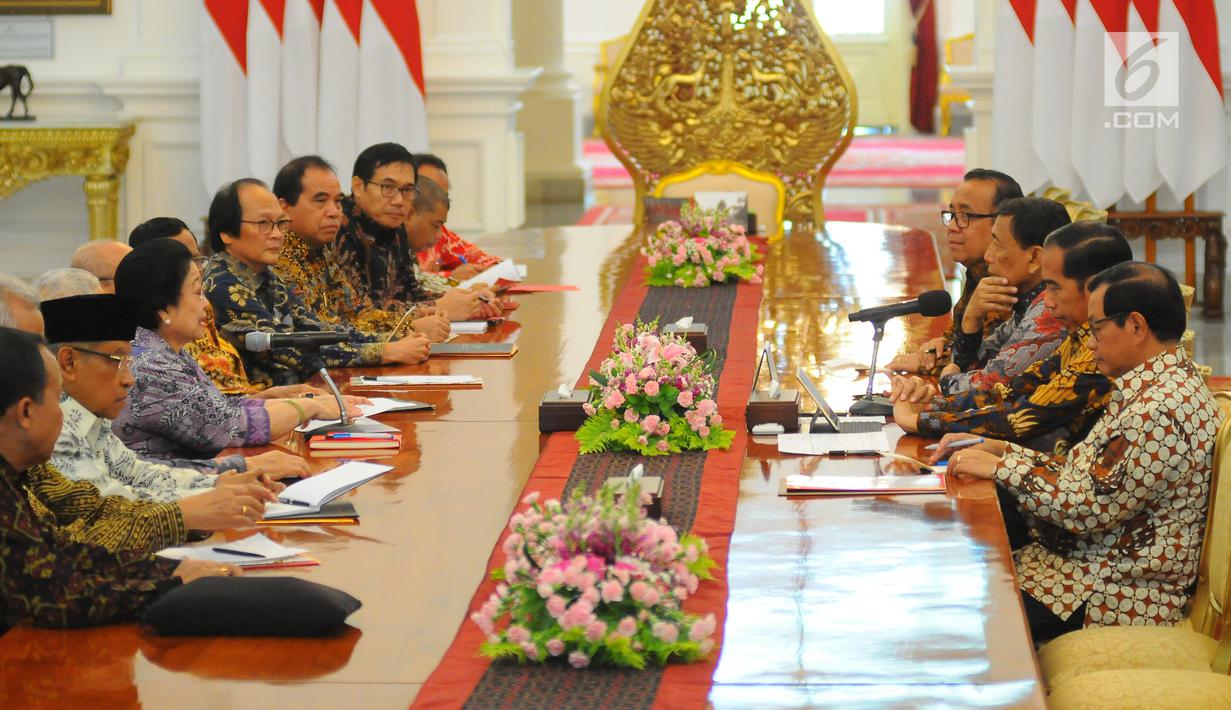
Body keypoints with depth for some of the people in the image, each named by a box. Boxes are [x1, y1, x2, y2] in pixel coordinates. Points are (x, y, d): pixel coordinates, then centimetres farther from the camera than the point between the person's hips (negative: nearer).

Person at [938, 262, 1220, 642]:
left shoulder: (1162, 410, -23)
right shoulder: (1153, 385, 11)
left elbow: (1089, 507, -22)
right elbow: (1088, 476, 15)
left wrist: (1001, 467, -12)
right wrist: (1003, 450, 7)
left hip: (1121, 595, -10)